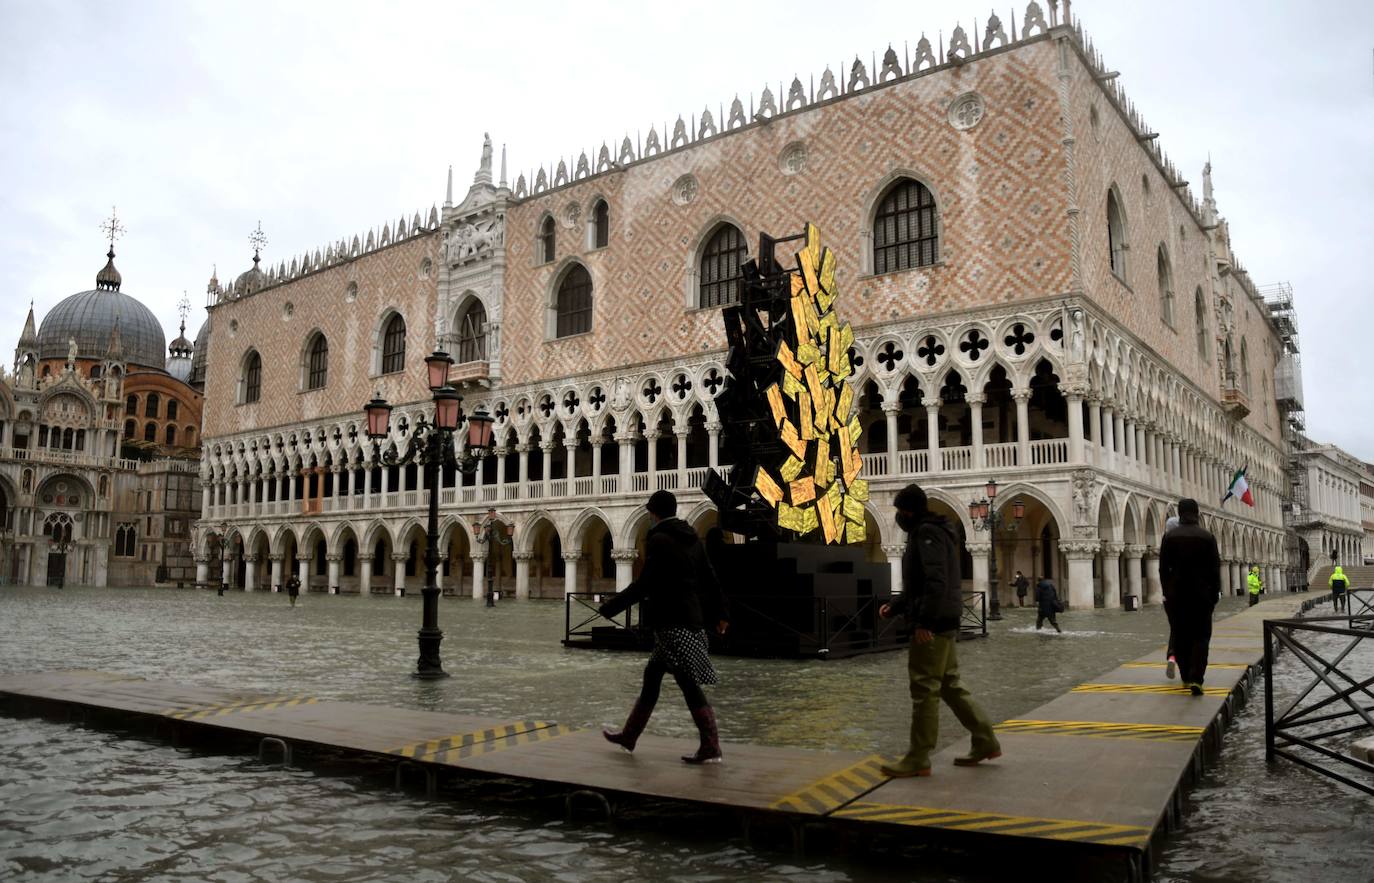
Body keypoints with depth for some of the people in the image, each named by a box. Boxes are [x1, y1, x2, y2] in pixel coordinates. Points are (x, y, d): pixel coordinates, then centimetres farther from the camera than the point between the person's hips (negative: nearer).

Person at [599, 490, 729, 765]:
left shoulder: (658, 540, -14)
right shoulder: (691, 538, 11)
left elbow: (644, 584, -17)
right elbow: (710, 579, 15)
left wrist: (608, 608, -10)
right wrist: (719, 615, 23)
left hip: (671, 623, -9)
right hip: (690, 619, 9)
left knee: (688, 684, -5)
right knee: (652, 676, 17)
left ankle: (711, 748, -2)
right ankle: (629, 735, 28)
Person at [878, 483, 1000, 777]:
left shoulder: (927, 533, -13)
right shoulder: (934, 532, 19)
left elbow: (936, 582, -24)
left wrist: (924, 621, -25)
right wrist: (894, 606, 17)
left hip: (932, 626, -10)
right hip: (946, 624, 10)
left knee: (924, 690, -5)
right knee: (950, 685, 16)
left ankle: (918, 759, 1)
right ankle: (985, 742, 21)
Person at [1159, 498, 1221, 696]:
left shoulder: (1169, 536, -2)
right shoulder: (1207, 536, -3)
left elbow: (1163, 568, 0)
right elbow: (1215, 568, -1)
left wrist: (1167, 592, 8)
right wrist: (1215, 593, 7)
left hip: (1177, 594, 1)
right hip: (1202, 594, -1)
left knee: (1181, 636, 12)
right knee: (1200, 636, 1)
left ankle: (1186, 677, 19)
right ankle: (1196, 679, -12)